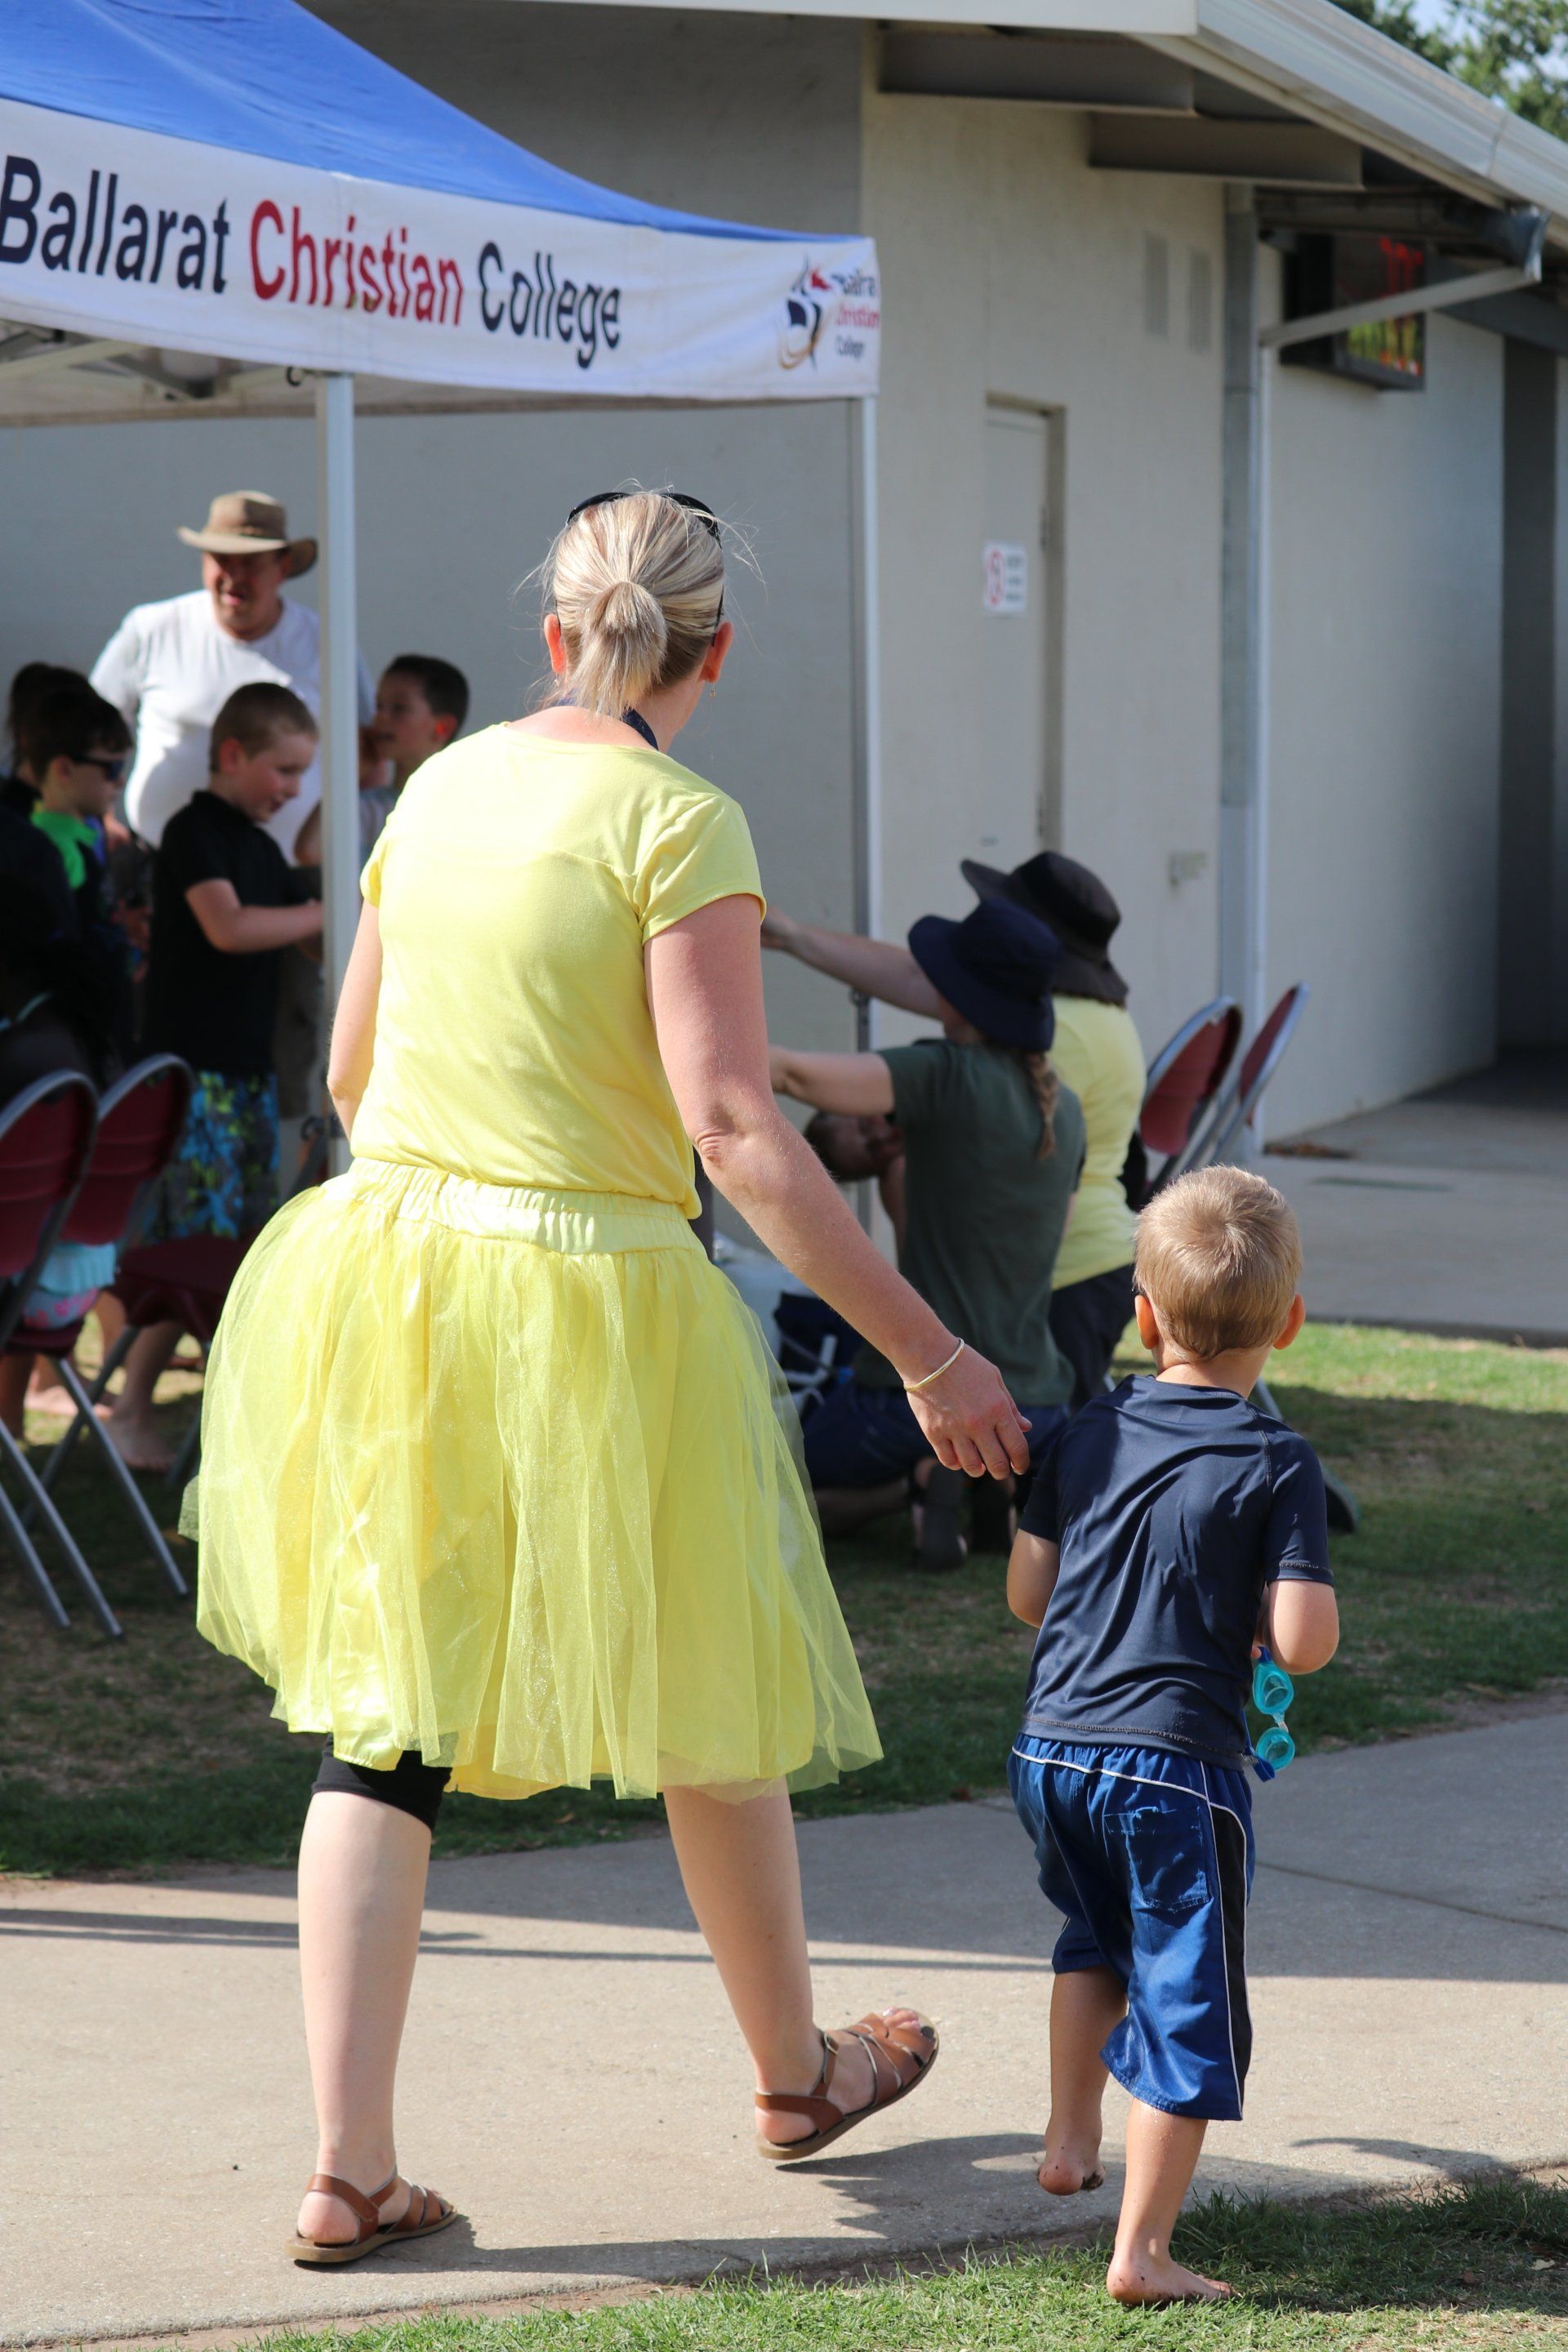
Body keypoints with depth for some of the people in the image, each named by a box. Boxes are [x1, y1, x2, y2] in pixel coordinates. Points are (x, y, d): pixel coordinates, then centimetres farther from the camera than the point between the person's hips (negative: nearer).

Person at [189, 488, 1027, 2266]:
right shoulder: (676, 820, -12)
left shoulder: (441, 787, 6)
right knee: (712, 1698, 16)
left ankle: (348, 2169, 3)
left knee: (385, 1719, 8)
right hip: (589, 1307, -5)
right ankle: (793, 2073, 35)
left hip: (387, 1262, 5)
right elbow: (733, 1129, -20)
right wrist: (926, 1350, -17)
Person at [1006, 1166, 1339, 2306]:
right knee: (1187, 1999, 3)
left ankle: (1070, 2141, 37)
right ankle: (1143, 2249, 0)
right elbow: (1304, 1643, -15)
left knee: (1099, 1936, 32)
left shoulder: (1089, 1434, 5)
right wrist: (1285, 1605, 7)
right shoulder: (1277, 1464, -10)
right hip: (1179, 1763, -5)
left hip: (1052, 1750, 5)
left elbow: (1027, 1593, 11)